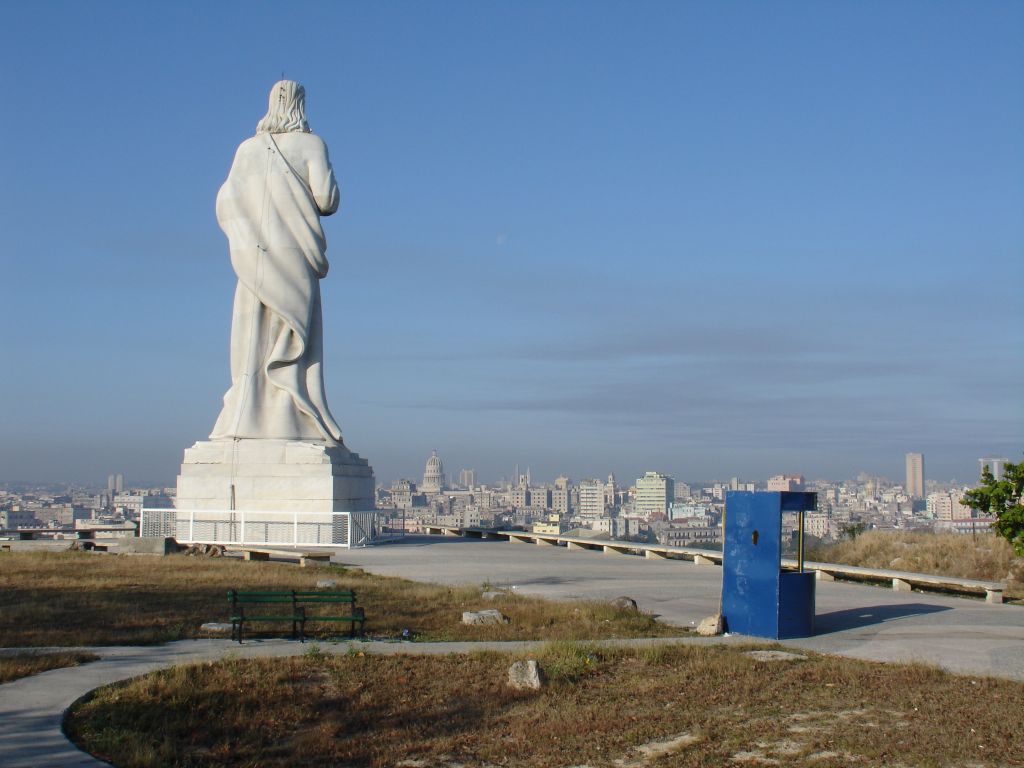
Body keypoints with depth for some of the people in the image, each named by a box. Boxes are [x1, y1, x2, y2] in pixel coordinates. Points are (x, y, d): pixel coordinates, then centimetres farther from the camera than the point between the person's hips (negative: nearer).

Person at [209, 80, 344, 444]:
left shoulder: (247, 148, 11)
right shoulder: (310, 144, 1)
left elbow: (226, 203, 7)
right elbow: (326, 198, -8)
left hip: (252, 256, 3)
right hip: (294, 255, -3)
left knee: (253, 339, 3)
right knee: (294, 340, -3)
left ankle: (245, 420, -3)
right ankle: (290, 420, -11)